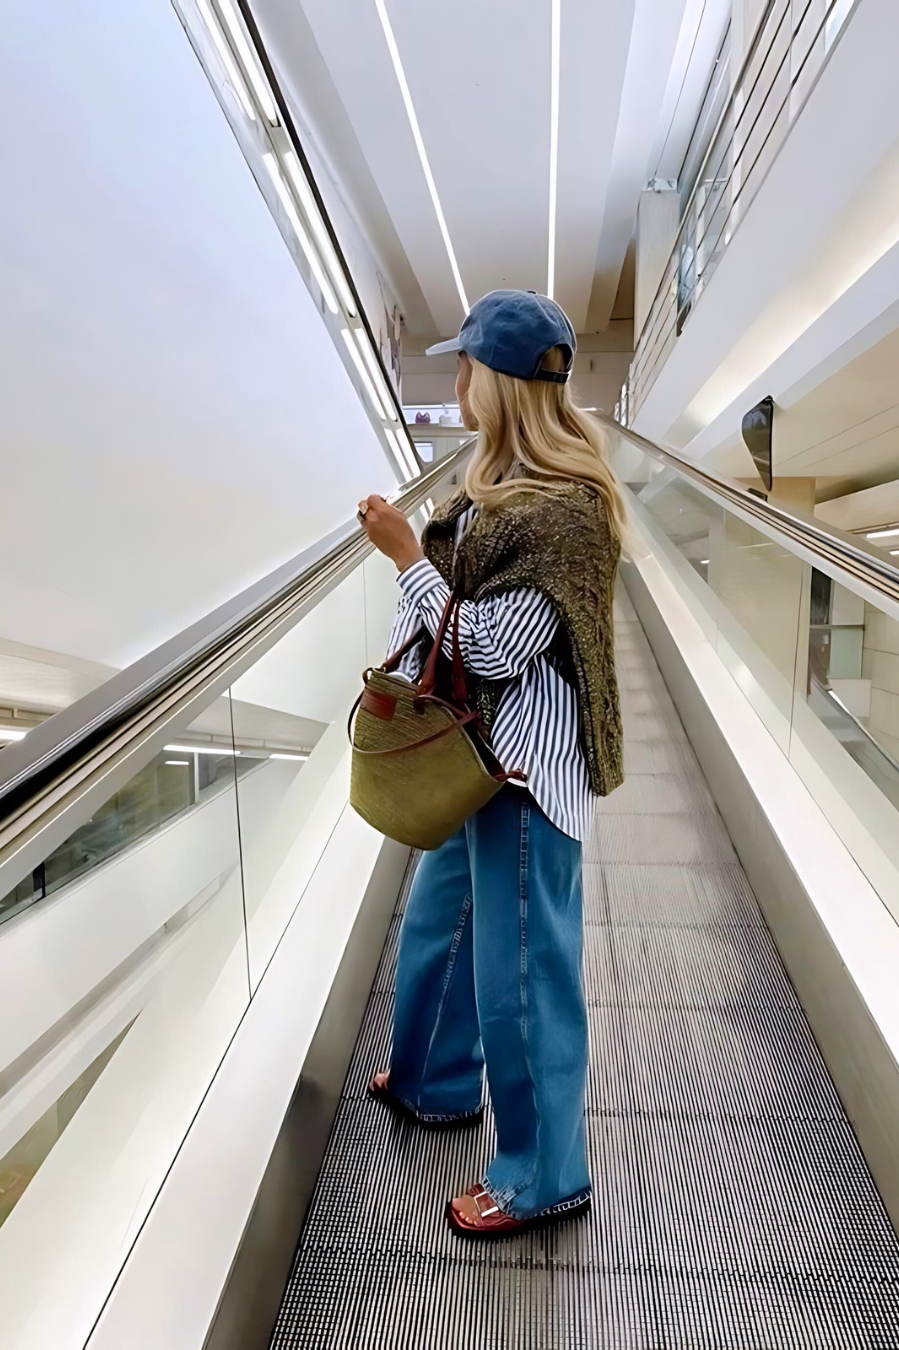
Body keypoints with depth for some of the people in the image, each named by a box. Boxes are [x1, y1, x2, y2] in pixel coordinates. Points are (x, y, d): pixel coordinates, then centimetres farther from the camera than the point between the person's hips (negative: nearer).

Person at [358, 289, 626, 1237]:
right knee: (436, 920, 25)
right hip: (479, 746, 10)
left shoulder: (563, 505, -22)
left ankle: (543, 1176, 28)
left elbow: (496, 645, -23)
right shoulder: (508, 478, 8)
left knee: (521, 964, 4)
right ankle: (433, 1082, 50)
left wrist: (407, 554, -18)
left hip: (525, 762, -10)